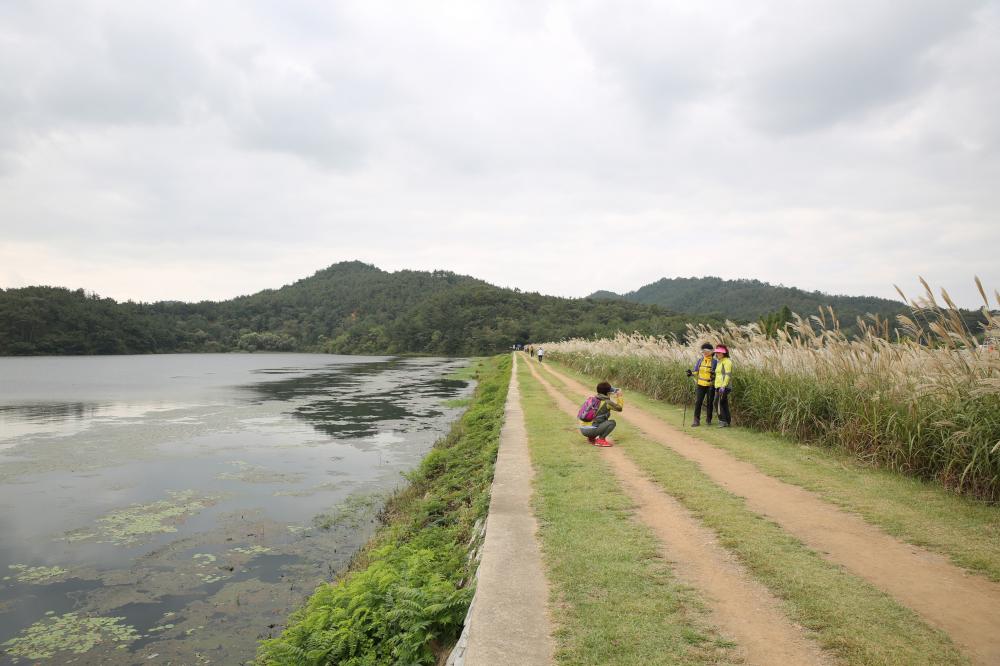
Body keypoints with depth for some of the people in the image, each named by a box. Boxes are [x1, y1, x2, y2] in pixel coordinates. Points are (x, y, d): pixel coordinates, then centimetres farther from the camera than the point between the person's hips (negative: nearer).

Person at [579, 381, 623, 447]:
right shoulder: (606, 402, -10)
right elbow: (619, 408, -1)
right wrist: (620, 396, 11)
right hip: (590, 430, -8)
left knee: (605, 421, 28)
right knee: (612, 422, -10)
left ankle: (591, 438, 18)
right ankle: (601, 439, -11)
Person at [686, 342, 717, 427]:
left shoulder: (714, 362, -4)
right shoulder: (699, 361, 6)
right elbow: (695, 371, 7)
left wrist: (713, 374, -24)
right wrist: (691, 373, -14)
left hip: (710, 386, -2)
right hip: (700, 385, 2)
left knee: (710, 403, 8)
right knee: (698, 402, -5)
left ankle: (709, 419, 24)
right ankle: (696, 420, -3)